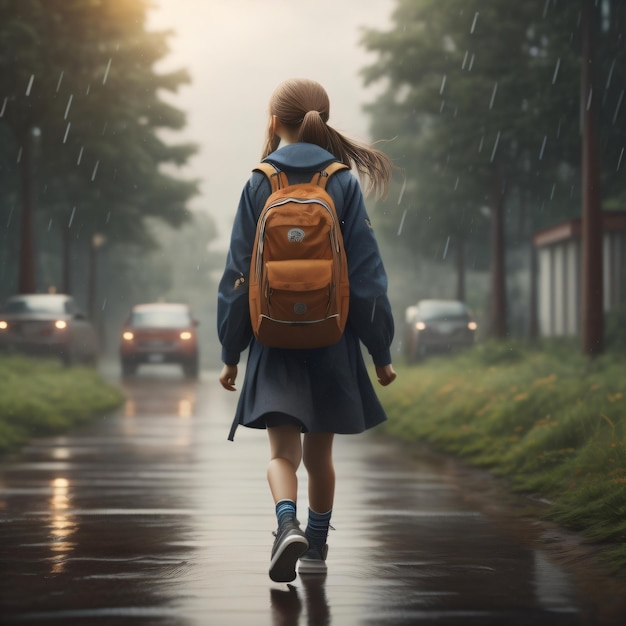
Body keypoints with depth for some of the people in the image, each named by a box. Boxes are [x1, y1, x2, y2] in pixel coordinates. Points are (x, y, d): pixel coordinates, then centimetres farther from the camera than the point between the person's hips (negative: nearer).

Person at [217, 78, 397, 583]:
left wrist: (231, 351, 6)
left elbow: (238, 274, -1)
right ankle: (316, 548, 24)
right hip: (332, 341, 1)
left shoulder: (258, 186, -2)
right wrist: (381, 351, 3)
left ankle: (288, 523, -28)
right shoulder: (344, 184, -2)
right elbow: (367, 271, -3)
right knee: (320, 454, 14)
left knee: (283, 450, -2)